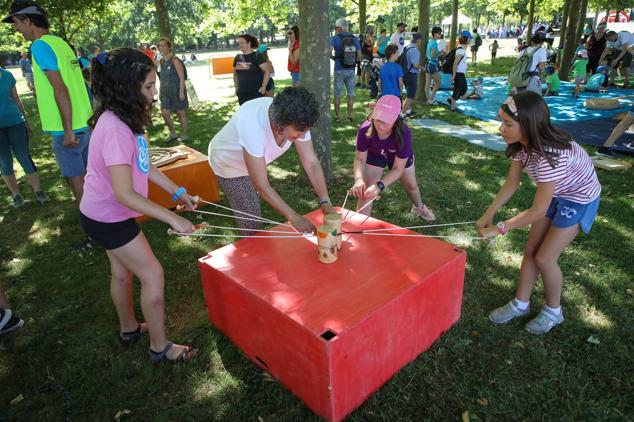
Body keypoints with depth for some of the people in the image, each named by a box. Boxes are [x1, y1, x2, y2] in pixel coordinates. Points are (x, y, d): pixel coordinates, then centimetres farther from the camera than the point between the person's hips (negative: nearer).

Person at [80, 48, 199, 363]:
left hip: (110, 213, 9)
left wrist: (178, 192, 8)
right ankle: (160, 347, 17)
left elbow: (144, 166, 8)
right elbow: (124, 194, -32)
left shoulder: (126, 118, -2)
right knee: (153, 275, 0)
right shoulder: (115, 129, -31)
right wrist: (172, 218, -30)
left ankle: (129, 328, 46)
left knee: (123, 272, 24)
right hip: (107, 218, -9)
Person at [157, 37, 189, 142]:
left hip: (177, 91, -6)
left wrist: (182, 92, -19)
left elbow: (182, 78, -14)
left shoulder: (175, 60, -11)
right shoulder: (161, 61, 10)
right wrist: (160, 91, 14)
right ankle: (173, 134, 14)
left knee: (181, 113, 3)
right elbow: (162, 78, 16)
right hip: (166, 92, 6)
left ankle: (184, 136, 15)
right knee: (164, 113, -2)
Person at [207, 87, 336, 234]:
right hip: (229, 165, -5)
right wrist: (293, 217, -40)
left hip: (255, 161, 5)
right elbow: (261, 185, -39)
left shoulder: (297, 120, -26)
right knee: (251, 223, -2)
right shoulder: (253, 125, -43)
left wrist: (325, 202, -32)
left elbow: (311, 162, -21)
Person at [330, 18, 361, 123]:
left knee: (337, 94, 7)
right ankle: (349, 116, 10)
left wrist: (333, 58, 0)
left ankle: (337, 116, 10)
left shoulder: (335, 38, -7)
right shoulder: (355, 39, 3)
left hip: (339, 70, -3)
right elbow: (359, 56, 2)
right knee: (351, 94, 10)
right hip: (351, 70, 3)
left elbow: (329, 52, -19)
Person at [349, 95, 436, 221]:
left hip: (401, 157, 0)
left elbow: (398, 169, -36)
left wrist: (379, 186, -51)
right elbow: (360, 159, -28)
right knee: (366, 190, -17)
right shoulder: (365, 130, -39)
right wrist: (359, 179, -48)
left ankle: (419, 207, 55)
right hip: (375, 155, 0)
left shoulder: (403, 133, -42)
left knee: (411, 186, 22)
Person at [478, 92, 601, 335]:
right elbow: (511, 184, -6)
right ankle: (521, 304, 24)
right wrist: (488, 215, -13)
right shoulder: (522, 144, -17)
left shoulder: (549, 155, -39)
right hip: (554, 193, 7)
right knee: (530, 251, 8)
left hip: (579, 199, -7)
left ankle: (553, 312, 21)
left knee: (544, 258, -4)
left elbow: (538, 211, -32)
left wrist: (500, 229, -25)